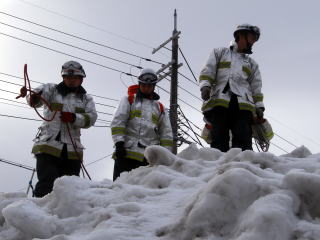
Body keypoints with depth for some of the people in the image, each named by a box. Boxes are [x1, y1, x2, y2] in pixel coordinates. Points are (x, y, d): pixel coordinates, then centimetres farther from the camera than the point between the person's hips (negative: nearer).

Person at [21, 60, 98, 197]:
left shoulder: (85, 99, 18)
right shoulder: (51, 90, 11)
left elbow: (91, 118, 2)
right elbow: (37, 97, -9)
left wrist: (74, 118, -18)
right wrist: (33, 97, -35)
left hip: (72, 150, 3)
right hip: (48, 146, -3)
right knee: (47, 186, -15)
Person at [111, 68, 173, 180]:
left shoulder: (159, 107, 22)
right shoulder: (129, 99, 14)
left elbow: (166, 133, 17)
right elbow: (118, 121, 1)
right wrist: (119, 142, -12)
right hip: (127, 153, -3)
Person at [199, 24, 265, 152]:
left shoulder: (252, 64, 32)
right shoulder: (220, 53, 25)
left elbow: (256, 88, 24)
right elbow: (208, 71, 12)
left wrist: (259, 106, 9)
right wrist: (205, 85, -8)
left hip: (243, 104, 3)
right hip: (219, 101, -2)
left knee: (243, 141, -15)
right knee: (219, 139, -16)